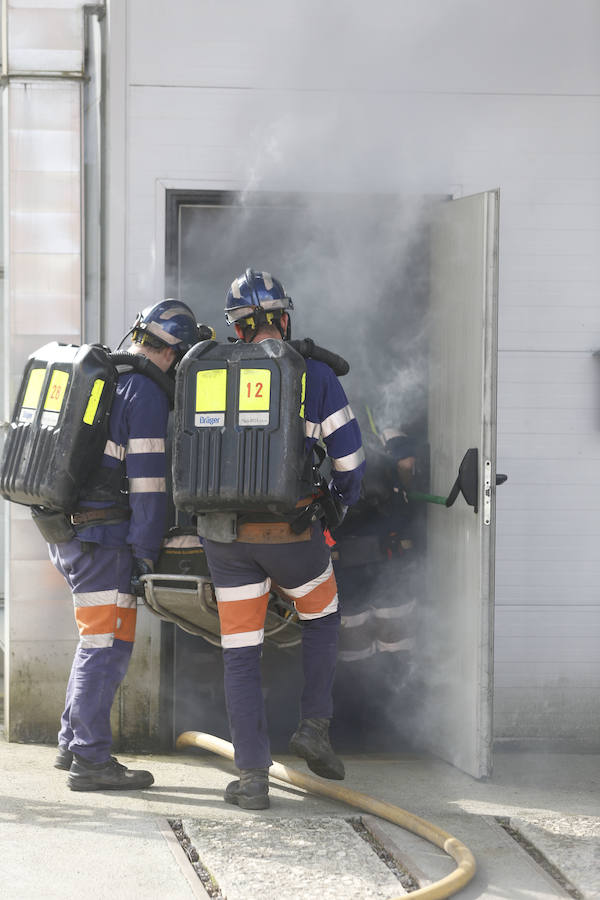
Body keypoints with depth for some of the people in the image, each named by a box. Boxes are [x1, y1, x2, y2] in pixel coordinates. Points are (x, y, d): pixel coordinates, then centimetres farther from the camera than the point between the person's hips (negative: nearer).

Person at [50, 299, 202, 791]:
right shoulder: (145, 394, -12)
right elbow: (148, 480, -15)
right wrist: (146, 552, -11)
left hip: (63, 528, 9)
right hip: (102, 537, -9)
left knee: (101, 640, 17)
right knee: (107, 644, -5)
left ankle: (72, 743, 20)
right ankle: (91, 760, -3)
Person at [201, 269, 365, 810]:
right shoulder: (316, 377, -3)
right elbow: (349, 460, 0)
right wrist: (343, 502, 20)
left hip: (226, 536, 2)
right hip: (293, 535, -2)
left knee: (240, 654, 8)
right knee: (322, 618, 27)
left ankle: (253, 779, 5)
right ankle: (315, 726, 16)